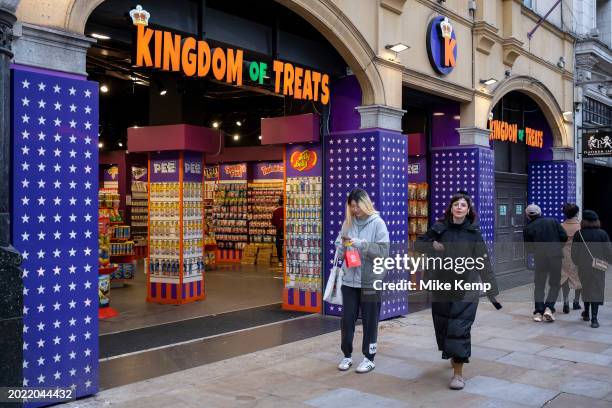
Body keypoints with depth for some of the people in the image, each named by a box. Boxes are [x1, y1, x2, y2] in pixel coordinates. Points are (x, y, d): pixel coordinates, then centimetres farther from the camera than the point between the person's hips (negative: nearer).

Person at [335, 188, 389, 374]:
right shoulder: (348, 222, 6)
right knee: (347, 320, 9)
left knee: (370, 322, 7)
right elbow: (338, 250, 10)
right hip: (349, 280, 4)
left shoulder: (377, 223, -6)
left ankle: (369, 358, 20)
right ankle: (347, 355, 25)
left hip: (370, 281, -4)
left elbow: (384, 251, -15)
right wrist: (343, 244, -12)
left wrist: (360, 244, -22)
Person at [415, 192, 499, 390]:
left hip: (466, 289, -2)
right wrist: (432, 246, -12)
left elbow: (484, 262, -4)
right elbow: (418, 244, 9)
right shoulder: (439, 228, 1)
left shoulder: (474, 232, -3)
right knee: (443, 325, 13)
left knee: (460, 328, -7)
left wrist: (492, 292, -6)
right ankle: (454, 355, 41)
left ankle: (458, 372, 1)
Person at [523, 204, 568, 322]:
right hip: (556, 256, 0)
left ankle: (538, 311, 6)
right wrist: (558, 247, 15)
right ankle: (549, 307, -6)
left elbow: (528, 249, 2)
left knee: (539, 285, 12)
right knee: (555, 284, 11)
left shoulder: (528, 229, 1)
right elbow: (564, 237, -1)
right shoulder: (553, 221, 3)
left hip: (539, 258, 0)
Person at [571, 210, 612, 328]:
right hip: (598, 266, -1)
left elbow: (574, 252, -3)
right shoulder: (602, 234, -6)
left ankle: (586, 313, 31)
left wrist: (577, 262, 15)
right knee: (596, 290, 2)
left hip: (583, 266, 1)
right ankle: (594, 319, -4)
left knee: (586, 289, 19)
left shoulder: (579, 234, -6)